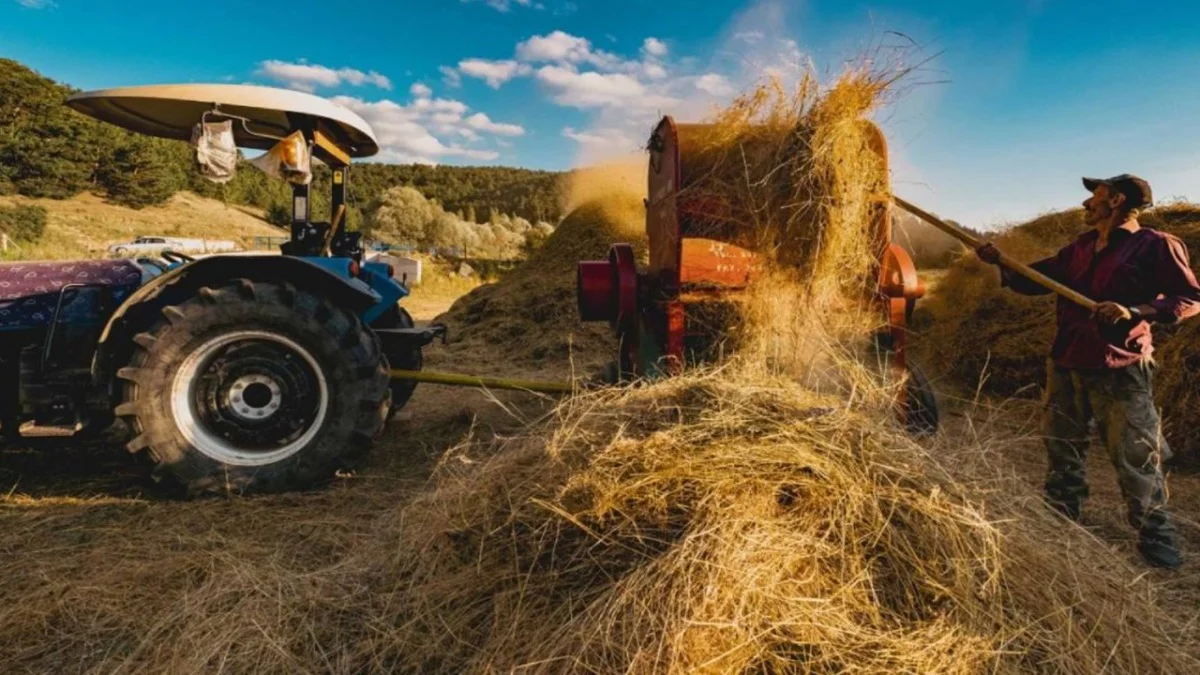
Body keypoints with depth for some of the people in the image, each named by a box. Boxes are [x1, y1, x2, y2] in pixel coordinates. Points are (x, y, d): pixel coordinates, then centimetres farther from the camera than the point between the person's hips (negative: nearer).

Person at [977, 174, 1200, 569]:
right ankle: (1060, 520, 32)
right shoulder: (1080, 248, 13)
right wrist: (1000, 262, 2)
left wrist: (1135, 311, -24)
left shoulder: (1157, 245, -7)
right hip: (1066, 363, 7)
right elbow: (1036, 280, 16)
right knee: (1062, 448, 16)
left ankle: (1156, 536, 19)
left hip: (1120, 370, -7)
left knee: (1134, 456, 1)